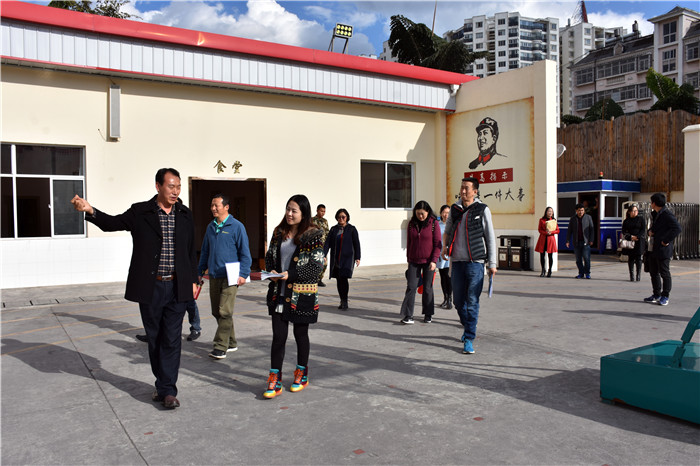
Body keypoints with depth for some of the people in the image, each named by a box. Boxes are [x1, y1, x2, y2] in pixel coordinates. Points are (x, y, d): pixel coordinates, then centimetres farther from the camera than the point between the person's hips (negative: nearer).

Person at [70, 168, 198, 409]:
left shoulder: (185, 215, 6)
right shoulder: (140, 212, 0)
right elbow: (112, 223, 0)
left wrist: (193, 280, 9)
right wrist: (90, 210, -19)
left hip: (177, 288, 1)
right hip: (150, 288, 0)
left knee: (172, 340, 0)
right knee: (154, 339, 11)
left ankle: (167, 390, 7)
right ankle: (162, 384, 28)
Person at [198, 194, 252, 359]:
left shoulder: (236, 226, -5)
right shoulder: (210, 227, 12)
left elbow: (245, 252, -5)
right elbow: (205, 251, 20)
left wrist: (243, 274, -13)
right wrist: (200, 271, 16)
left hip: (230, 276, -6)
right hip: (214, 276, 6)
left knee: (225, 312, -10)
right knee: (217, 312, 10)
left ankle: (221, 347, -4)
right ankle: (231, 342, 23)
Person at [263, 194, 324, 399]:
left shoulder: (313, 235, -8)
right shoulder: (279, 232, 8)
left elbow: (316, 266, -13)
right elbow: (269, 255, 17)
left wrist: (290, 274, -20)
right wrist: (271, 270, -5)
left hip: (302, 294, -4)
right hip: (279, 293, 4)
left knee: (301, 334, 11)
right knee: (278, 335, 1)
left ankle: (301, 374, 30)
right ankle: (275, 381, 8)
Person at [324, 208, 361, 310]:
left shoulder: (352, 229, 1)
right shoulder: (333, 229, 9)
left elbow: (356, 244, 0)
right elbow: (327, 243, 4)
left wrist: (357, 258, -6)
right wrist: (323, 255, -8)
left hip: (347, 258, -4)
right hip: (335, 259, 4)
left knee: (343, 278, -15)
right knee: (339, 280, 6)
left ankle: (345, 302, -7)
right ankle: (342, 301, 17)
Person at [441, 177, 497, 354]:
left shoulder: (482, 210, -1)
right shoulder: (454, 209, 10)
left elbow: (490, 238, 1)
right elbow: (447, 230, 25)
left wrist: (492, 263, -1)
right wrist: (444, 245, 9)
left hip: (475, 262, -4)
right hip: (457, 261, 4)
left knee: (472, 302, -6)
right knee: (458, 301, 10)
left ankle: (469, 339, 0)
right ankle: (467, 327, 34)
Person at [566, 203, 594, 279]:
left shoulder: (588, 217, 6)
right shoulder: (572, 219, 10)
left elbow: (591, 229, 5)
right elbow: (569, 231, 11)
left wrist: (591, 240, -3)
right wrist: (568, 241, 3)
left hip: (585, 242, -2)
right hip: (576, 242, 2)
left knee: (586, 258, -8)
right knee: (578, 259, 3)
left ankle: (587, 273, -1)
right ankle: (581, 273, 11)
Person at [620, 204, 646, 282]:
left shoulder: (641, 219, 4)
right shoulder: (626, 221, 9)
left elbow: (643, 230, 0)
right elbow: (624, 232, 6)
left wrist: (637, 237, -12)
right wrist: (630, 237, -10)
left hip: (639, 241, -2)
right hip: (629, 242, 2)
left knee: (638, 258, -4)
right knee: (630, 258, 2)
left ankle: (638, 275, 1)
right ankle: (632, 276, 6)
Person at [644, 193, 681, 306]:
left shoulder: (667, 215, -14)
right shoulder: (655, 214, 15)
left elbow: (677, 229, -24)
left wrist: (666, 241, -21)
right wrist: (650, 231, 8)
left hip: (663, 250, -9)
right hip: (653, 249, 10)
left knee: (664, 273, 1)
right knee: (653, 273, 14)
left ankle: (665, 296, 11)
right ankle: (656, 295, 24)